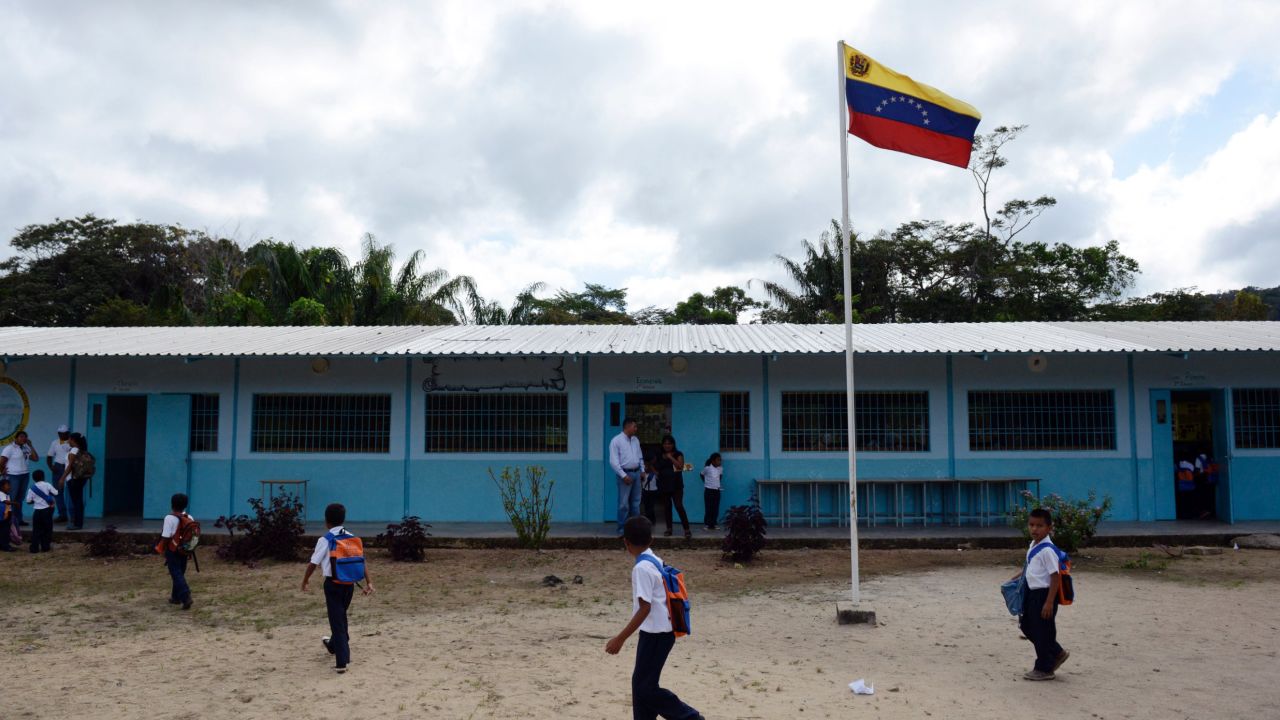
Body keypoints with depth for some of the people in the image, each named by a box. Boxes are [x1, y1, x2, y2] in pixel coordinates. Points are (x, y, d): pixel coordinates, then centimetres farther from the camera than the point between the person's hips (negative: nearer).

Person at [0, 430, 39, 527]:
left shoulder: (26, 447, 10)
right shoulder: (10, 448, -9)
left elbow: (35, 458, 4)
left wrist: (30, 446, 2)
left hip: (25, 475, 7)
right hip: (14, 476, -7)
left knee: (20, 498, 12)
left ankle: (19, 519, 18)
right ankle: (11, 520, -4)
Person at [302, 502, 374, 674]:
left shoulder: (325, 540, -9)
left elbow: (313, 563, -5)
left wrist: (305, 580, 11)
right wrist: (369, 582, -4)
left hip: (333, 583, -5)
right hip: (349, 583, 5)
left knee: (336, 619, -1)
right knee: (341, 616, 25)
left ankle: (342, 661, -5)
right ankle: (334, 645, 48)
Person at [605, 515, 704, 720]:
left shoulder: (642, 568, -19)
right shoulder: (655, 561, 8)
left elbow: (645, 608, -23)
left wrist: (620, 639, -21)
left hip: (655, 634, -9)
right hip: (659, 632, 9)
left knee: (646, 687, -1)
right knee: (641, 682, 13)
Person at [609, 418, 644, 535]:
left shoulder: (635, 440, 12)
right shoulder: (616, 441, -10)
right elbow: (613, 461, -14)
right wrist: (623, 475, -18)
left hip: (636, 473, 7)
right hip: (625, 474, -7)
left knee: (635, 502, 11)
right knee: (624, 503, -6)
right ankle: (622, 529, 2)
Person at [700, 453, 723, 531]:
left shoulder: (720, 468, -1)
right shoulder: (707, 468, -15)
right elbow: (702, 475, 3)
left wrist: (717, 483, 10)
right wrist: (707, 482, 6)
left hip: (717, 491, 5)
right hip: (709, 490, -5)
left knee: (716, 509, 6)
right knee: (709, 508, -2)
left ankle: (713, 524, 14)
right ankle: (708, 524, 7)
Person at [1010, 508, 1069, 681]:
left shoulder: (1047, 550, -20)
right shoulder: (1033, 546, 7)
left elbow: (1056, 577, -21)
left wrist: (1049, 602, -23)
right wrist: (1017, 577, 22)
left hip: (1044, 594, -9)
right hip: (1032, 592, 9)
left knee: (1042, 632, 4)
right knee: (1027, 626, 18)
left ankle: (1044, 668, 20)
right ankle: (1057, 653, 34)